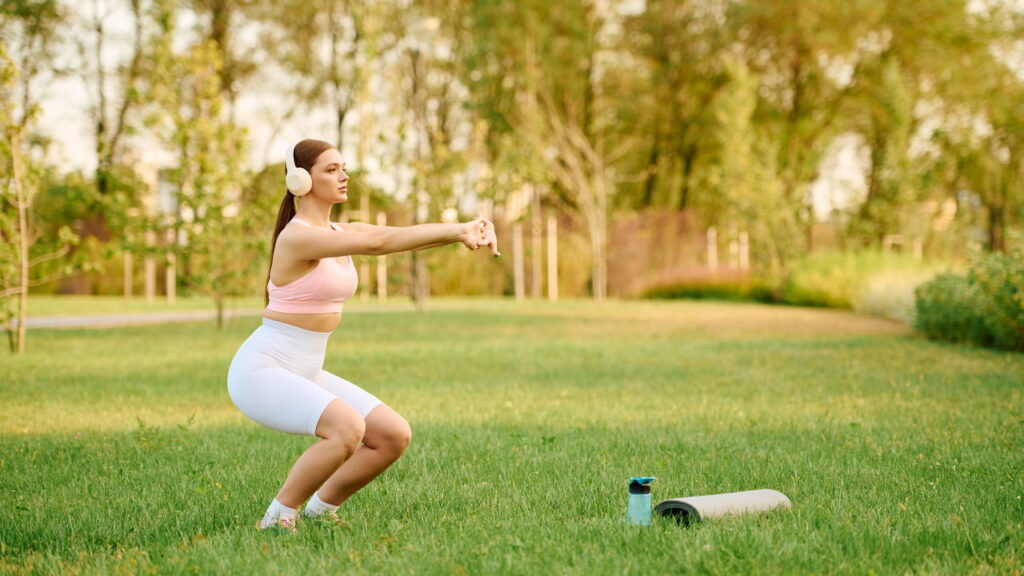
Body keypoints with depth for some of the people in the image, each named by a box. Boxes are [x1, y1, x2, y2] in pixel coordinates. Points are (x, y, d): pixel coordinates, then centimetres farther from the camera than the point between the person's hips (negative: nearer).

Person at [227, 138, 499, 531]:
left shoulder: (343, 232, 9)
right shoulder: (296, 236, -18)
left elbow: (405, 237, -6)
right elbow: (378, 242, -30)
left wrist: (462, 230, -24)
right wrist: (457, 231, -32)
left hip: (304, 373, 9)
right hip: (261, 370, -9)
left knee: (395, 436, -1)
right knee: (348, 428, -31)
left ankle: (319, 508, 16)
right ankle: (279, 517, -12)